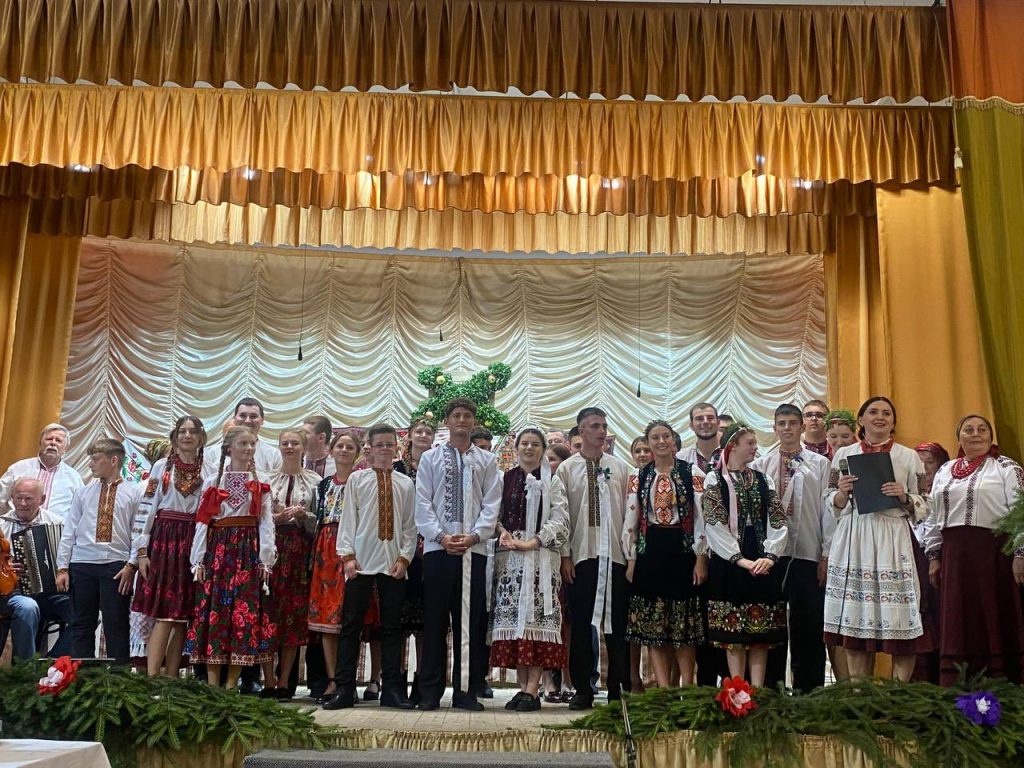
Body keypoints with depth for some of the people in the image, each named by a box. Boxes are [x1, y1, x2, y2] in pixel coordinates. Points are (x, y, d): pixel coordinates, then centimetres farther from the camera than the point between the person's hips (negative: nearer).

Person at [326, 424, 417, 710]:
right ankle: (345, 689, 6)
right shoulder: (357, 479, 6)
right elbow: (348, 519, 3)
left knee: (392, 627, 5)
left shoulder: (406, 484, 8)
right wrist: (348, 555, -5)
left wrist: (404, 557, -3)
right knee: (351, 625, 1)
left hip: (394, 563, 1)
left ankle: (392, 689, 11)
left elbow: (410, 525, 7)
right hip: (361, 561, -1)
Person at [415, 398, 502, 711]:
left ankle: (466, 691, 11)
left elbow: (492, 504, 3)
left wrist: (474, 535, -11)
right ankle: (430, 691, 9)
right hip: (437, 548, 0)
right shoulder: (430, 458, 9)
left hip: (474, 550, 1)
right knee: (434, 620, 2)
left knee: (471, 621, 3)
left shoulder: (487, 460, 10)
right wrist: (441, 536, -10)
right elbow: (423, 503, 2)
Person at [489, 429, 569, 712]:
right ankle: (522, 686, 7)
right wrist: (502, 532, -10)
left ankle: (532, 689, -7)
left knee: (536, 617, -8)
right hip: (508, 558, 3)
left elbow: (559, 521, -2)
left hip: (540, 557, -2)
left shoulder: (552, 482, 7)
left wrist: (531, 543, -12)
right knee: (512, 616, 0)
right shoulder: (504, 479, 14)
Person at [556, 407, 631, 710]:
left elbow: (629, 512, 7)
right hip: (581, 556, -1)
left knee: (617, 623, 4)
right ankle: (583, 690, 13)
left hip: (615, 554, 1)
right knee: (581, 624, 4)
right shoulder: (567, 469, 4)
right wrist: (565, 555, -4)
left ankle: (618, 690, 12)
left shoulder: (620, 467, 8)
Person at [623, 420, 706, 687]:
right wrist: (631, 560, 3)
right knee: (653, 623, 3)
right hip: (649, 551, 2)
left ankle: (687, 689, 12)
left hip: (682, 549, -2)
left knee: (685, 623, 3)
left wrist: (700, 558, -7)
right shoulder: (638, 476, 7)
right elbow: (631, 519, 7)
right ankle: (664, 689, 10)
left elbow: (701, 517, -2)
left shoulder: (691, 473, 1)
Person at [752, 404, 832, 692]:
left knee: (809, 623, 3)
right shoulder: (760, 465, 8)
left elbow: (827, 510, 2)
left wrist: (827, 554, -2)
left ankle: (807, 688, 13)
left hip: (808, 553, -1)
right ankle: (770, 686, 17)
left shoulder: (820, 464, 6)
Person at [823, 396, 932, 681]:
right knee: (854, 621, 2)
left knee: (899, 621, -5)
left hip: (894, 542, -1)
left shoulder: (909, 457, 8)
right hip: (854, 540, 1)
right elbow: (832, 505, 12)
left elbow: (924, 508, 7)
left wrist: (904, 497, -12)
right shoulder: (844, 454, 11)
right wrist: (842, 492, -8)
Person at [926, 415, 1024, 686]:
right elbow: (934, 517, 16)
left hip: (994, 552, -4)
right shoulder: (945, 471, 15)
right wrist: (934, 556, 11)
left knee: (996, 620, -1)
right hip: (954, 554, 4)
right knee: (959, 623, 6)